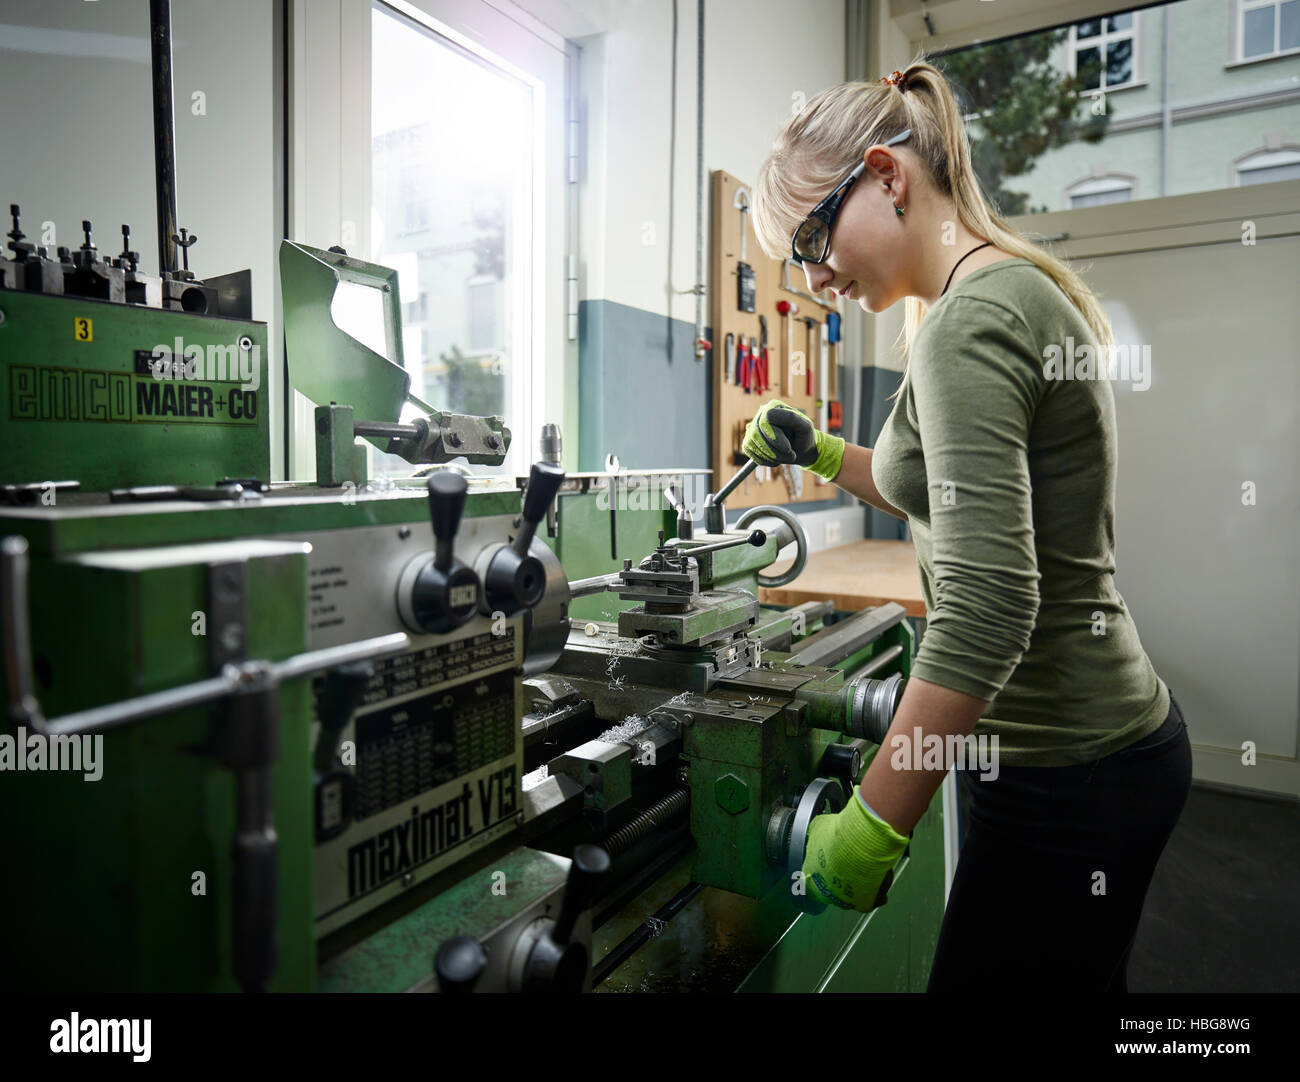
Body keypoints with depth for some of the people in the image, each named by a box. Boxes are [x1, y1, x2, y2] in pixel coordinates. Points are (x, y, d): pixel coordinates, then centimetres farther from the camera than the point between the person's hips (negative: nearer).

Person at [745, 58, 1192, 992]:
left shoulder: (970, 322, -20)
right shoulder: (1021, 289, 10)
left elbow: (984, 609, -29)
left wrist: (871, 828, -23)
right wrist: (825, 456, 13)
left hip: (1066, 770, -10)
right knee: (1077, 978, 24)